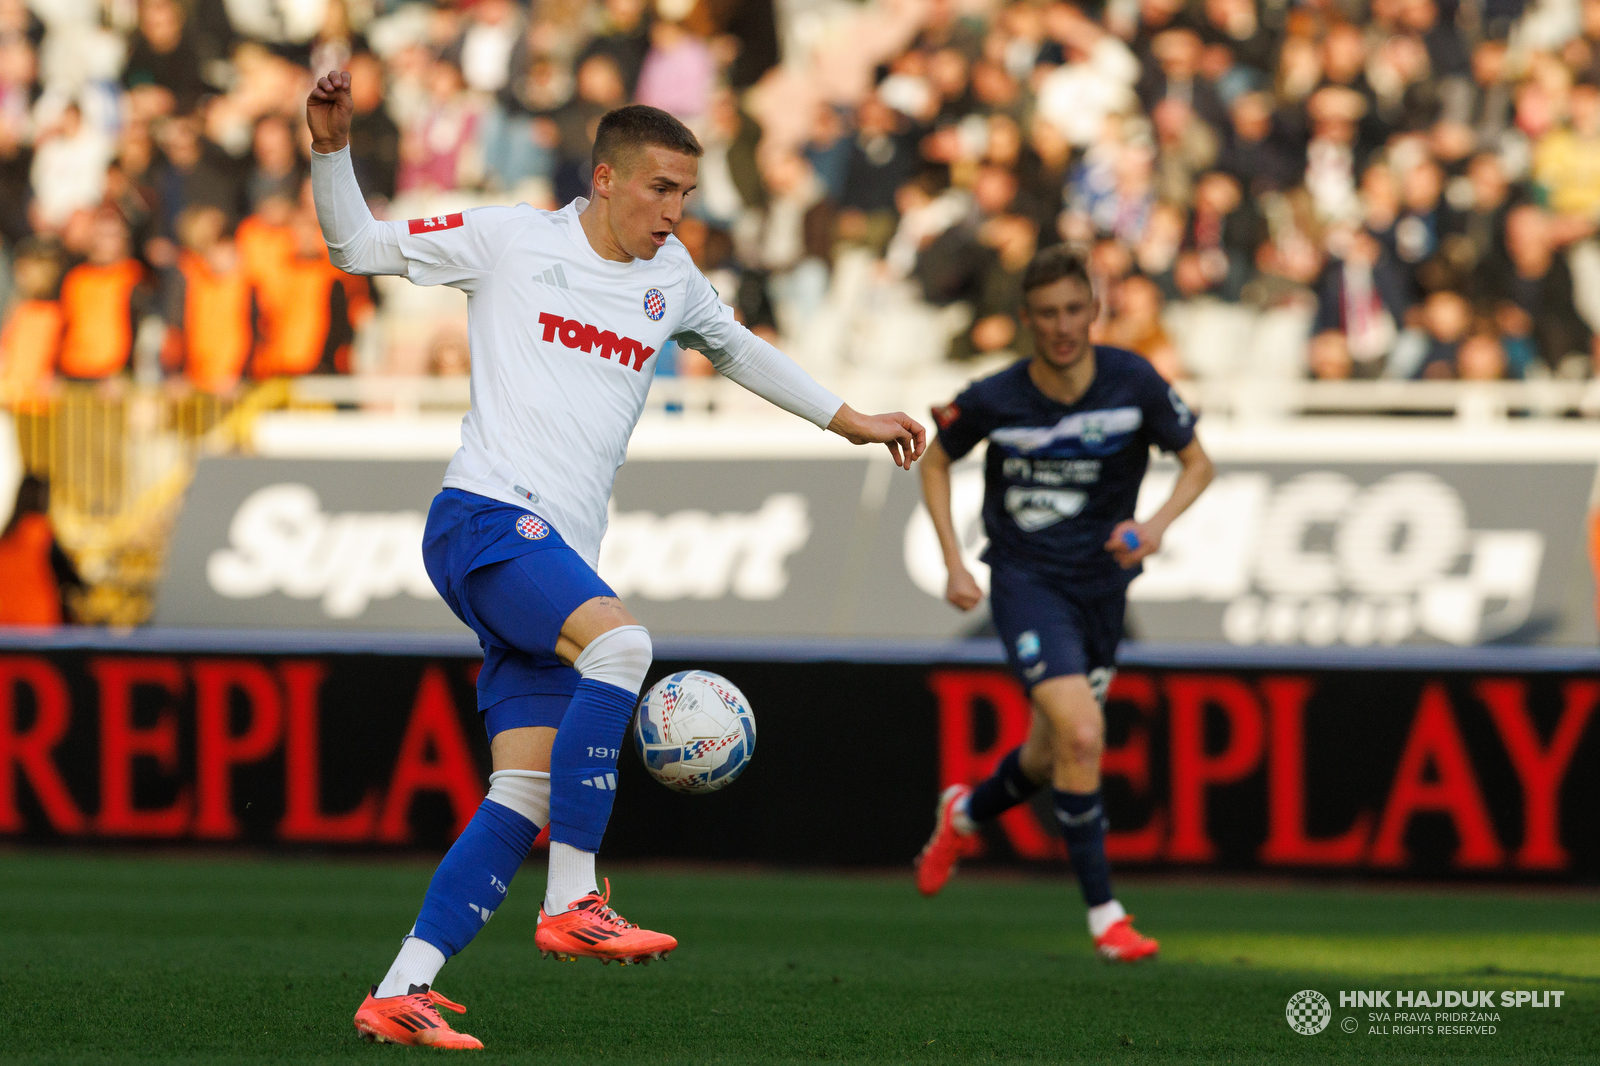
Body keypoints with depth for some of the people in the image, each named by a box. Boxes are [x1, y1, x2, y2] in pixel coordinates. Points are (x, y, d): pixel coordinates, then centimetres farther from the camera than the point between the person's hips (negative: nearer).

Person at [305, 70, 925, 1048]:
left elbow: (738, 349, 35)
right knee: (619, 639, -32)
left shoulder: (669, 276, 17)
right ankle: (573, 902, -28)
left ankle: (401, 993, -2)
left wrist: (850, 421, 38)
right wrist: (333, 148, -10)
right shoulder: (510, 240, 2)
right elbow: (362, 247, 6)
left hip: (561, 560, 7)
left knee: (525, 794, -3)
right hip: (485, 517, -7)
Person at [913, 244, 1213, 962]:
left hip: (1100, 584, 4)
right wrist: (954, 564, -3)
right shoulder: (993, 400, -13)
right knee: (1082, 736, -23)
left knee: (1050, 758, 16)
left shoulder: (1133, 383, -10)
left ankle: (965, 813, 50)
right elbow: (936, 460, 6)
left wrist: (1157, 524, -18)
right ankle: (1102, 911, -11)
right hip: (1026, 580, -3)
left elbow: (1197, 462, 1)